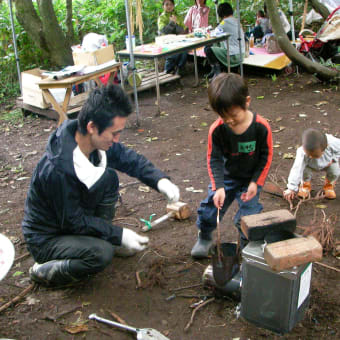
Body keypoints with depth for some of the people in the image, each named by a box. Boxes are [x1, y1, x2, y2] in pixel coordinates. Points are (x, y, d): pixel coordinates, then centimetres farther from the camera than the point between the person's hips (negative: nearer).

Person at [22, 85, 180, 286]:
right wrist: (120, 235, -20)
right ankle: (45, 270, -5)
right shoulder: (59, 169, -36)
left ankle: (98, 239, 9)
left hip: (73, 218, 8)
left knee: (109, 178, -6)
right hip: (46, 239, -8)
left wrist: (160, 180, -16)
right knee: (101, 254, -30)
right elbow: (73, 221, -24)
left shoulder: (95, 139, -14)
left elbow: (128, 158, 1)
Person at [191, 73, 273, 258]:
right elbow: (214, 158, -14)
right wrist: (218, 187, -23)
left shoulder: (261, 127, -22)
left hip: (250, 179, -1)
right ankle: (204, 238, 32)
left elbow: (266, 156, -9)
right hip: (226, 177, 2)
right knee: (208, 211, 2)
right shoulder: (217, 129, -20)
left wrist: (256, 182, -13)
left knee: (248, 215, -9)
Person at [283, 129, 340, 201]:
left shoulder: (332, 143, -39)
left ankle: (329, 185, 10)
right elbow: (297, 170, -42)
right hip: (310, 165, -1)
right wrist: (291, 189, -45)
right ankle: (306, 184, 7)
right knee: (305, 171, -30)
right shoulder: (302, 153, -41)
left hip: (328, 163, 1)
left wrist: (334, 159, -22)